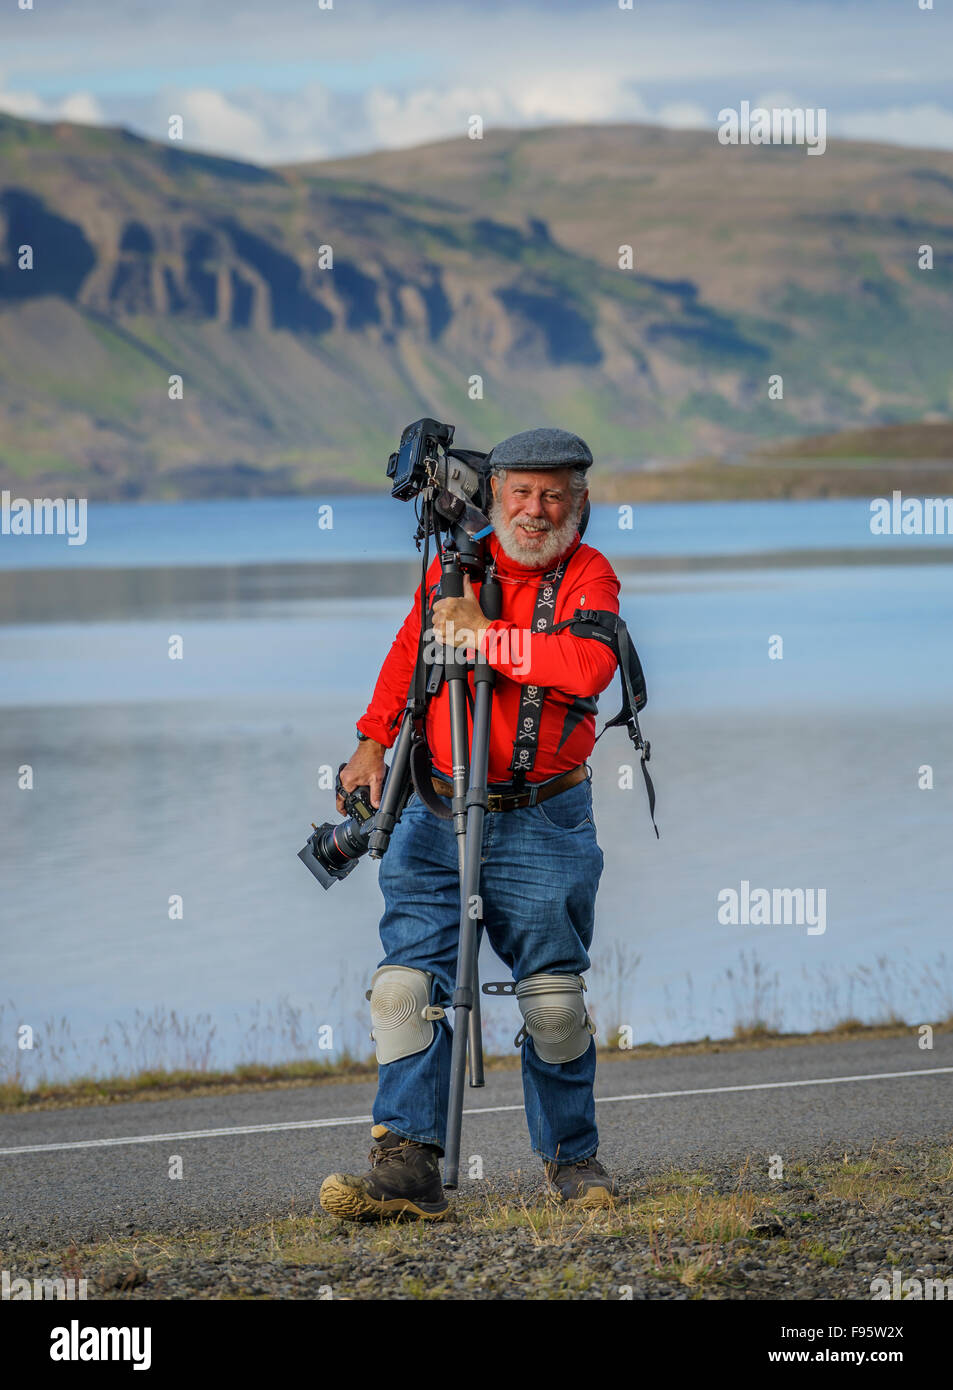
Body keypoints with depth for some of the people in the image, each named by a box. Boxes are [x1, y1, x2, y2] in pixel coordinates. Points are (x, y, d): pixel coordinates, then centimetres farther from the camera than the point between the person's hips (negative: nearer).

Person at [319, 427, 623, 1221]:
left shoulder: (587, 576, -5)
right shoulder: (453, 566, 8)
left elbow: (591, 664, -26)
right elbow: (409, 651, 27)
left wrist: (484, 635, -20)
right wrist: (374, 741, 20)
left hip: (541, 823, -3)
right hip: (437, 813, 3)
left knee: (553, 999, 1)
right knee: (408, 981, -10)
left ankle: (572, 1158, 19)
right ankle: (408, 1165, -14)